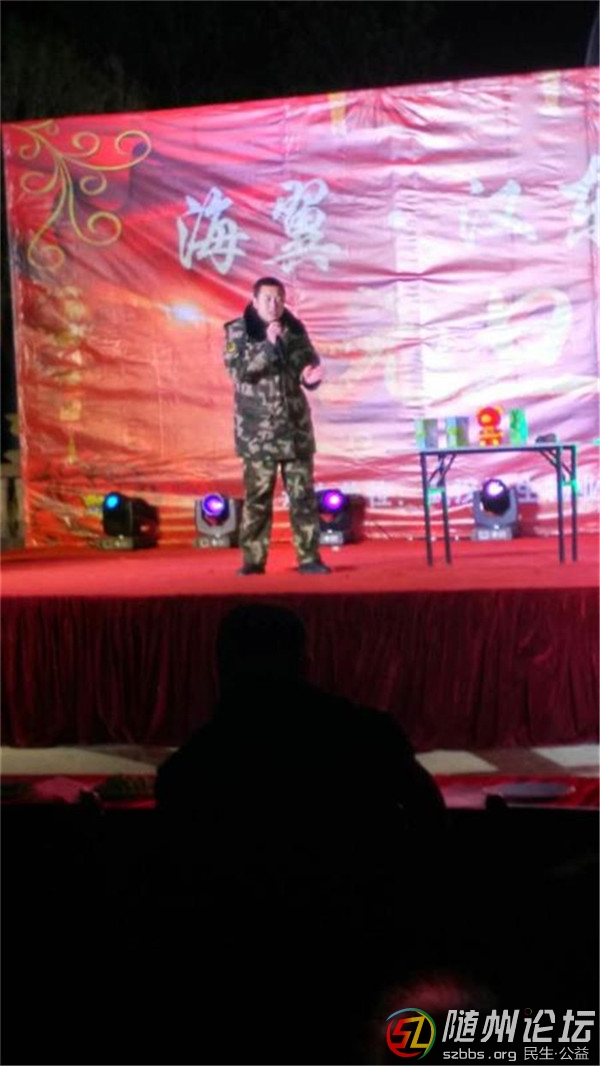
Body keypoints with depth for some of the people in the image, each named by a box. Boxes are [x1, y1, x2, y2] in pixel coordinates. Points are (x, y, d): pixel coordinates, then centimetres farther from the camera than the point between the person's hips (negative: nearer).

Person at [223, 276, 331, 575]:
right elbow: (238, 368, -14)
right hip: (258, 430, -3)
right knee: (257, 497, -1)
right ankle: (253, 560, 7)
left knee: (303, 495, 3)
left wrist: (311, 376, -10)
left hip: (295, 426, 3)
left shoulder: (295, 329, 8)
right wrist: (268, 344, -22)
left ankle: (309, 557, 8)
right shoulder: (237, 331, -1)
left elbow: (309, 363, 14)